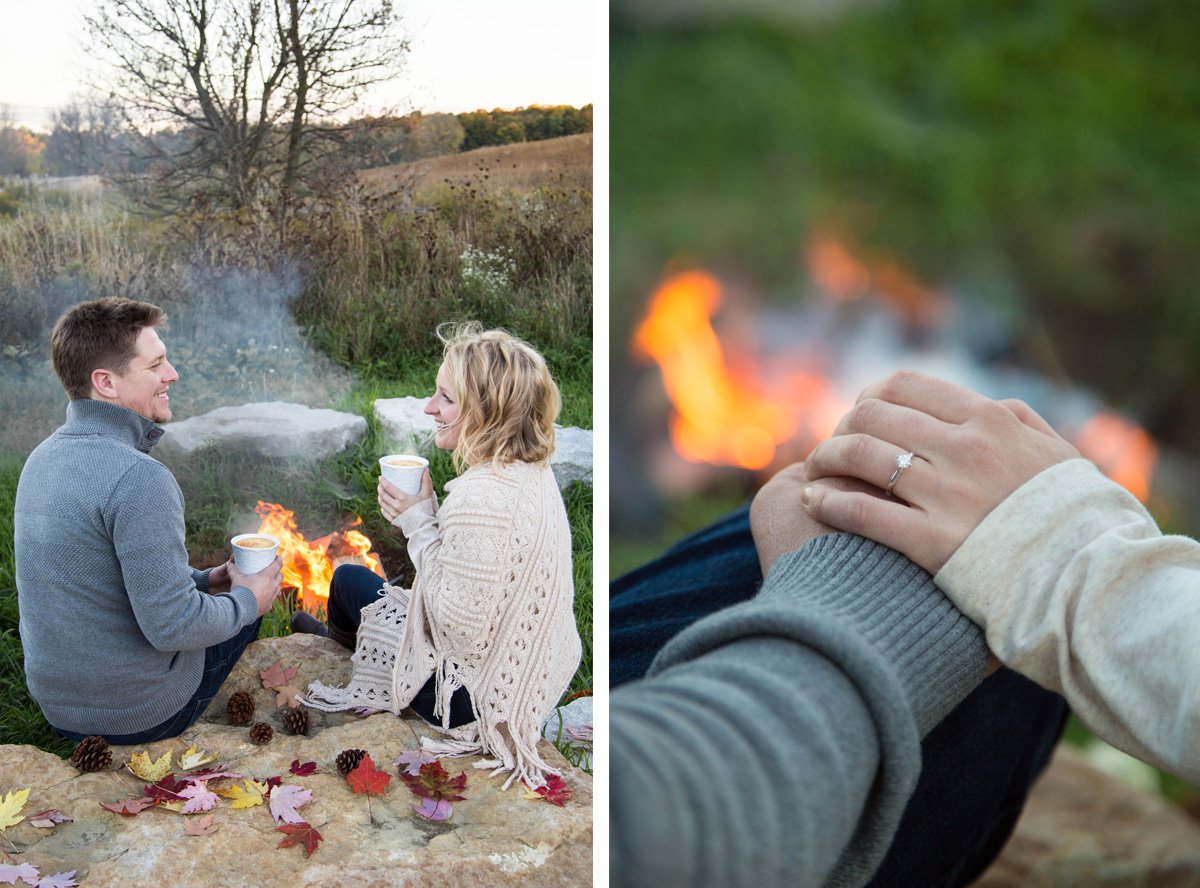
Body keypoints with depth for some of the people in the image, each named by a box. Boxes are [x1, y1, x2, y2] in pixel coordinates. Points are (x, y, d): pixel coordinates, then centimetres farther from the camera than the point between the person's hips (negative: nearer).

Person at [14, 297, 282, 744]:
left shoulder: (44, 457, 2)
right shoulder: (138, 478, -28)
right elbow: (172, 627, -27)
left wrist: (205, 579, 11)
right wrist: (247, 599, -9)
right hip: (139, 715, -8)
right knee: (249, 604, 16)